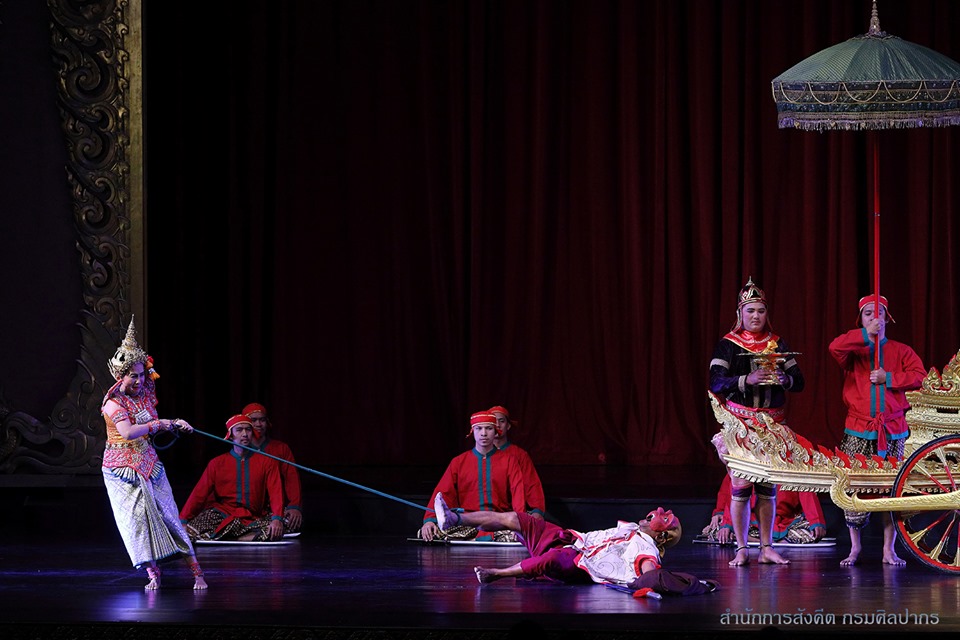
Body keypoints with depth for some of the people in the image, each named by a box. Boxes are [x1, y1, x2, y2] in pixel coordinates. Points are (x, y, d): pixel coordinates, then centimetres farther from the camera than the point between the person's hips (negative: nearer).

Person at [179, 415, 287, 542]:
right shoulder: (217, 463, 9)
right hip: (224, 515, -1)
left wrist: (277, 519, -23)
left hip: (253, 519, 1)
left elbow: (275, 492, -4)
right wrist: (182, 521, -10)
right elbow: (199, 494, 3)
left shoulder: (266, 462, 7)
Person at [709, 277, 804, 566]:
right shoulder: (728, 344, 0)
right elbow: (716, 382, -10)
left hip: (772, 423, 3)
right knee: (740, 485, -6)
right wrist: (747, 380, -23)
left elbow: (799, 382, 7)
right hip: (739, 422, -3)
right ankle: (742, 549, 2)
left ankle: (767, 548, 12)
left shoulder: (777, 344, 10)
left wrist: (783, 379, -15)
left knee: (768, 486, 4)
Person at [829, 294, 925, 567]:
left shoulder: (900, 351, 12)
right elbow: (835, 347, -14)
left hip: (892, 430, 1)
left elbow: (919, 376, 0)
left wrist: (888, 378, -10)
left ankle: (889, 549, 5)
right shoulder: (854, 350, 8)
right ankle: (854, 547, 8)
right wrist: (867, 334, -19)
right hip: (858, 431, -1)